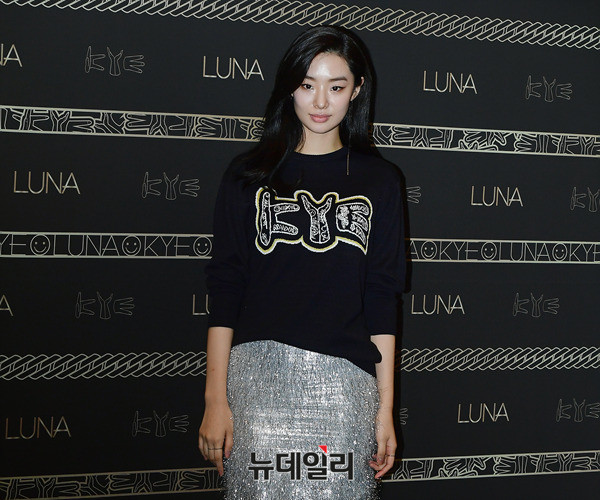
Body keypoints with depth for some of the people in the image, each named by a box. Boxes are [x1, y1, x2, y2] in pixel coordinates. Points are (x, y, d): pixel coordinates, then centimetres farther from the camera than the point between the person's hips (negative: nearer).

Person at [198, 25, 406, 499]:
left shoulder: (379, 180, 8)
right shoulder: (250, 174, 6)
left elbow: (382, 299, 6)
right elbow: (224, 288, 3)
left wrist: (386, 408, 2)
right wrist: (215, 399, -3)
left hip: (345, 380, 1)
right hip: (257, 376, 0)